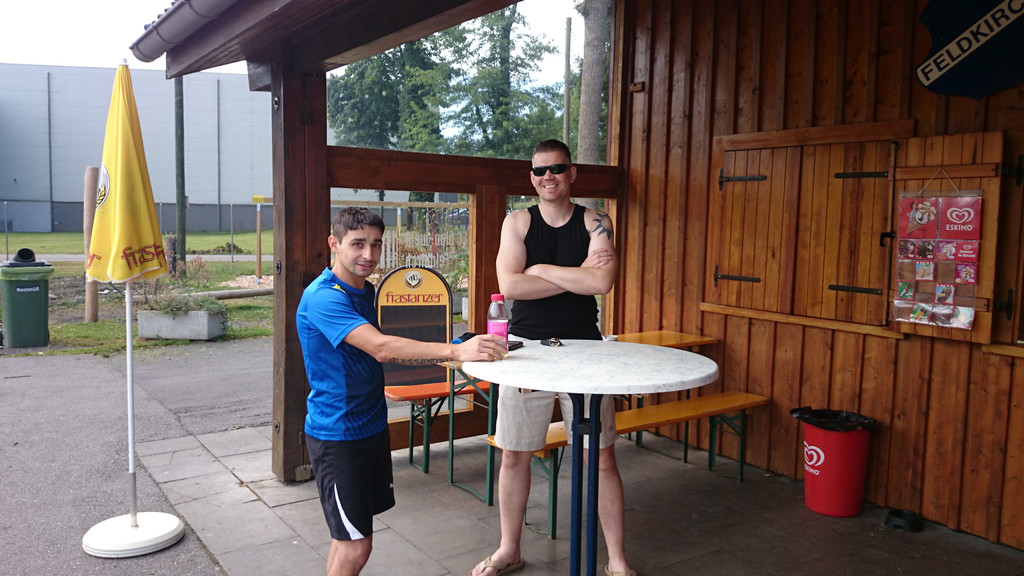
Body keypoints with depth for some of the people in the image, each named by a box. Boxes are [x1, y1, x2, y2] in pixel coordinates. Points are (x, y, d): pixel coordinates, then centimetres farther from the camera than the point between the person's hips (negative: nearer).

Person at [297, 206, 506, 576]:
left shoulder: (365, 290, 9)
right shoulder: (323, 298, -21)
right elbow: (380, 347, -35)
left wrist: (438, 356, 9)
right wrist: (456, 351, -42)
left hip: (371, 424, 9)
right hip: (337, 433, -9)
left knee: (349, 536, 18)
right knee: (355, 545, -2)